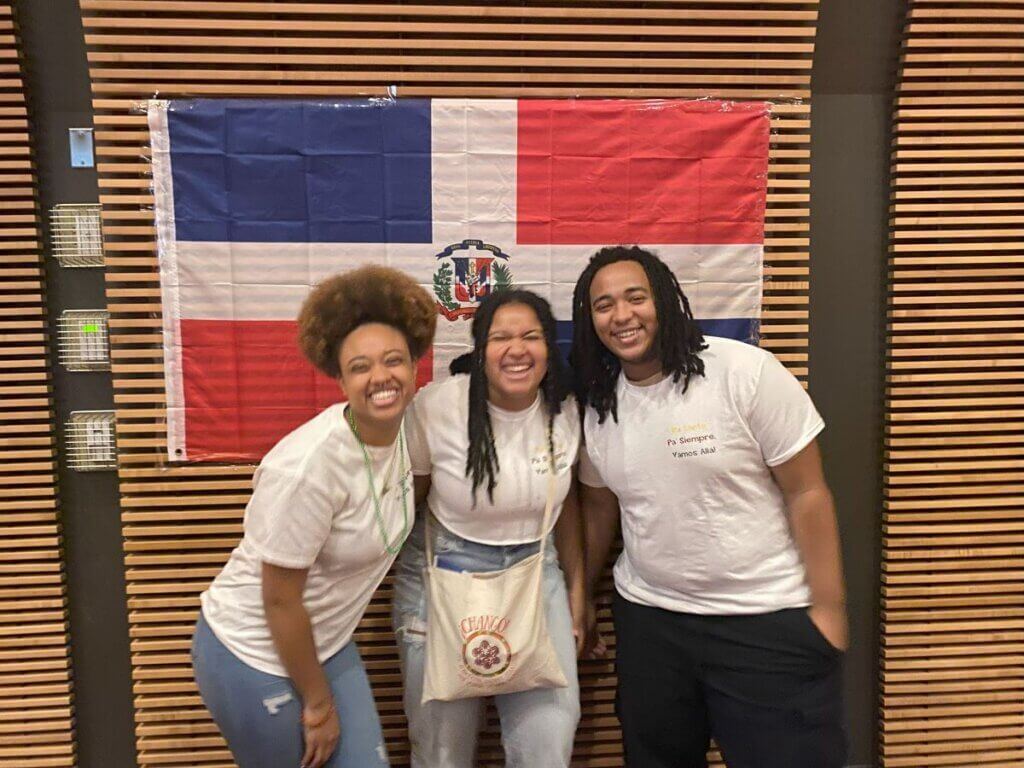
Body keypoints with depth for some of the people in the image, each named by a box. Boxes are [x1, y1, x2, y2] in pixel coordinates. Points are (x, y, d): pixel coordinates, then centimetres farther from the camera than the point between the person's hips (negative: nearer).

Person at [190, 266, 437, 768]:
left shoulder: (404, 429, -10)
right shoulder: (308, 467, -30)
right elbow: (280, 600, -21)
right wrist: (318, 702, -9)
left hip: (327, 644, 6)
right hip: (255, 656, -6)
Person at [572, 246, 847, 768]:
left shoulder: (746, 372, -15)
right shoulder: (596, 406, 0)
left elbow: (807, 493, -11)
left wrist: (828, 607, -10)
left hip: (769, 620, -4)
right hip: (648, 620, 5)